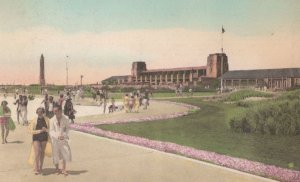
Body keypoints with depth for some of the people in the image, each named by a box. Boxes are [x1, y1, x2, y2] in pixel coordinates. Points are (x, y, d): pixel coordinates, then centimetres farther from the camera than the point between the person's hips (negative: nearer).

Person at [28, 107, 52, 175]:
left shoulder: (46, 120, -2)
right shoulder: (34, 120, -7)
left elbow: (49, 130, 3)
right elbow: (31, 131, -8)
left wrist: (45, 130, -18)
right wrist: (40, 131, -17)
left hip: (44, 139, 2)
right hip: (36, 138, -2)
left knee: (42, 154, 10)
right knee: (37, 153, -10)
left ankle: (40, 168, 23)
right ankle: (36, 169, 1)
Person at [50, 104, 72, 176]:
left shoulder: (65, 119, -6)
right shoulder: (52, 120, -9)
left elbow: (68, 128, 3)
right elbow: (51, 131, -8)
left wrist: (64, 135, -13)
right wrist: (58, 136, -22)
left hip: (63, 138, 1)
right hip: (55, 139, 0)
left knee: (66, 152, -9)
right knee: (56, 154, 8)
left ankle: (64, 169, 8)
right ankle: (57, 168, 32)